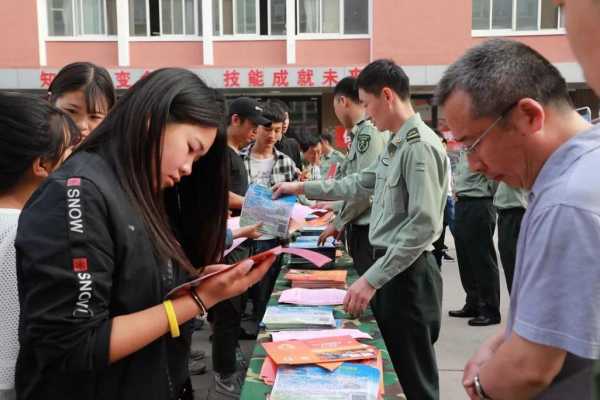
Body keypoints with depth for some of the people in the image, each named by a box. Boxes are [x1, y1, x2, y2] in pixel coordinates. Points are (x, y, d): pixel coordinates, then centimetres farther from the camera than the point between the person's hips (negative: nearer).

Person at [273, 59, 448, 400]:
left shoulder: (420, 146, -19)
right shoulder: (396, 145, 13)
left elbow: (422, 226, -25)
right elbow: (360, 184, 24)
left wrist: (371, 279, -24)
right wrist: (303, 188, 23)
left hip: (408, 273, -10)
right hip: (390, 267, 10)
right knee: (391, 370, 20)